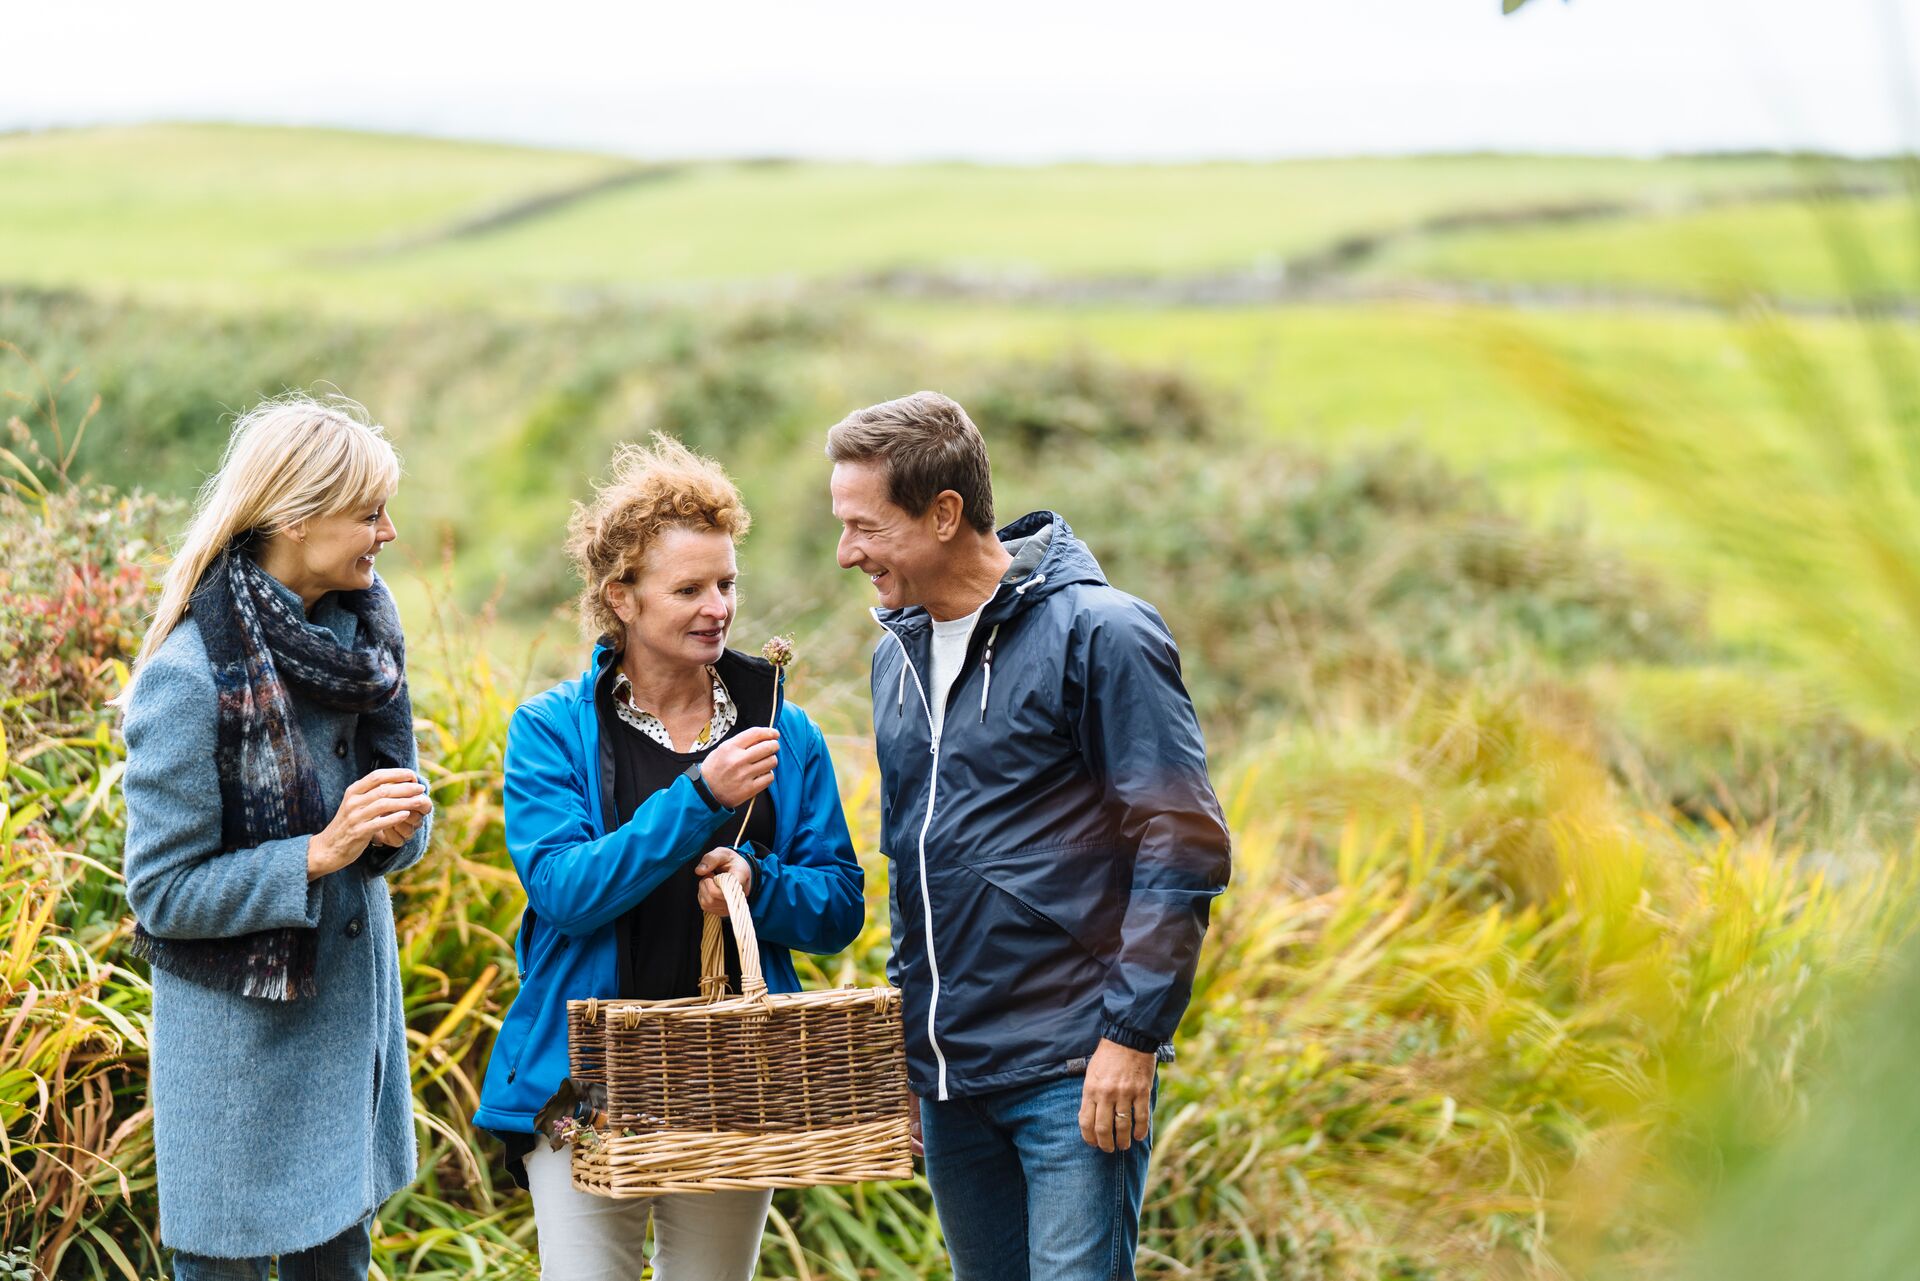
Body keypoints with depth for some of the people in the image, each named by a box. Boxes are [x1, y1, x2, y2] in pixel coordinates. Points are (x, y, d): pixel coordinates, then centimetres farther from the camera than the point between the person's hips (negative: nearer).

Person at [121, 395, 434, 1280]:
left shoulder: (360, 627, 4)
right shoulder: (189, 676, -18)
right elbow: (162, 892, -16)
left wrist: (398, 827, -9)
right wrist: (321, 851, -24)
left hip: (353, 1002, 7)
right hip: (239, 1033, -6)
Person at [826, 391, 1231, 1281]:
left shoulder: (1098, 633, -11)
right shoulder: (898, 655, 11)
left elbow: (1183, 847, -13)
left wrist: (1133, 1033, -16)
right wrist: (905, 1023, 17)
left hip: (1073, 1072, -7)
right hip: (949, 1073, 7)